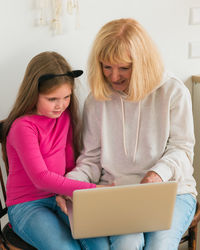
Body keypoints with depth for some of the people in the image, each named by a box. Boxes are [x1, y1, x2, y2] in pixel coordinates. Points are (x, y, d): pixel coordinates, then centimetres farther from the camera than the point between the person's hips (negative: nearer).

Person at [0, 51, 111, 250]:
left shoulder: (65, 115, 6)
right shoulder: (23, 126, -16)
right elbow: (41, 178, -22)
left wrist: (67, 191, -10)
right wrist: (92, 189, -26)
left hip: (61, 197, 5)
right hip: (27, 204, -5)